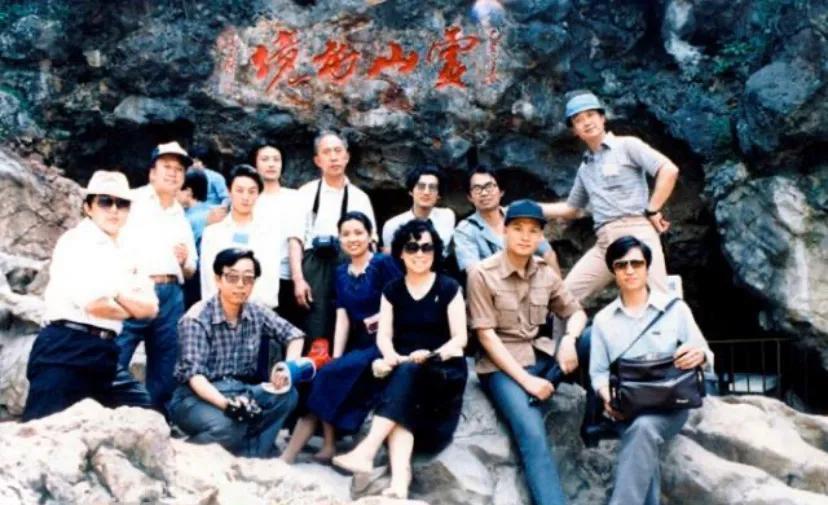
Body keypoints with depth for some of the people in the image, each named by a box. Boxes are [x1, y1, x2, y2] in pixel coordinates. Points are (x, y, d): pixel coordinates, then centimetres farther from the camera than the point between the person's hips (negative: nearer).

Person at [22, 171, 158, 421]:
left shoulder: (123, 254, 18)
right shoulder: (77, 242, -5)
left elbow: (150, 307, 9)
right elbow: (94, 303, -16)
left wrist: (119, 293, -8)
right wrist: (131, 307, 3)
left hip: (104, 353, 8)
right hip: (65, 349, -8)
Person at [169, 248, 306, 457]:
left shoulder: (257, 313, 2)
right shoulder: (196, 318, -14)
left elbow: (294, 334, 10)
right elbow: (194, 374, -23)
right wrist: (226, 403, -39)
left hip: (239, 391, 6)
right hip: (196, 397, -6)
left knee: (286, 394, -19)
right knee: (226, 427, -36)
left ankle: (251, 456, -18)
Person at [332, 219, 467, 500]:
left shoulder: (449, 288, 3)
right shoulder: (392, 291, 13)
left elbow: (460, 338, -4)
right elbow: (384, 335, 3)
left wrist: (432, 356, -23)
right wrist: (391, 357, -20)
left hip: (444, 371, -2)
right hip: (404, 372, 3)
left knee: (407, 372, -35)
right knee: (402, 383, -32)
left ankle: (365, 452, -47)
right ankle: (399, 480, -50)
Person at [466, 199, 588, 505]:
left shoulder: (545, 273, 7)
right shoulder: (482, 273, -9)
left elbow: (576, 312, 11)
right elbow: (486, 335, -12)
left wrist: (570, 339, -14)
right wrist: (525, 379, -21)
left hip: (542, 356, 6)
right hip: (502, 365, -5)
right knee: (532, 434, -28)